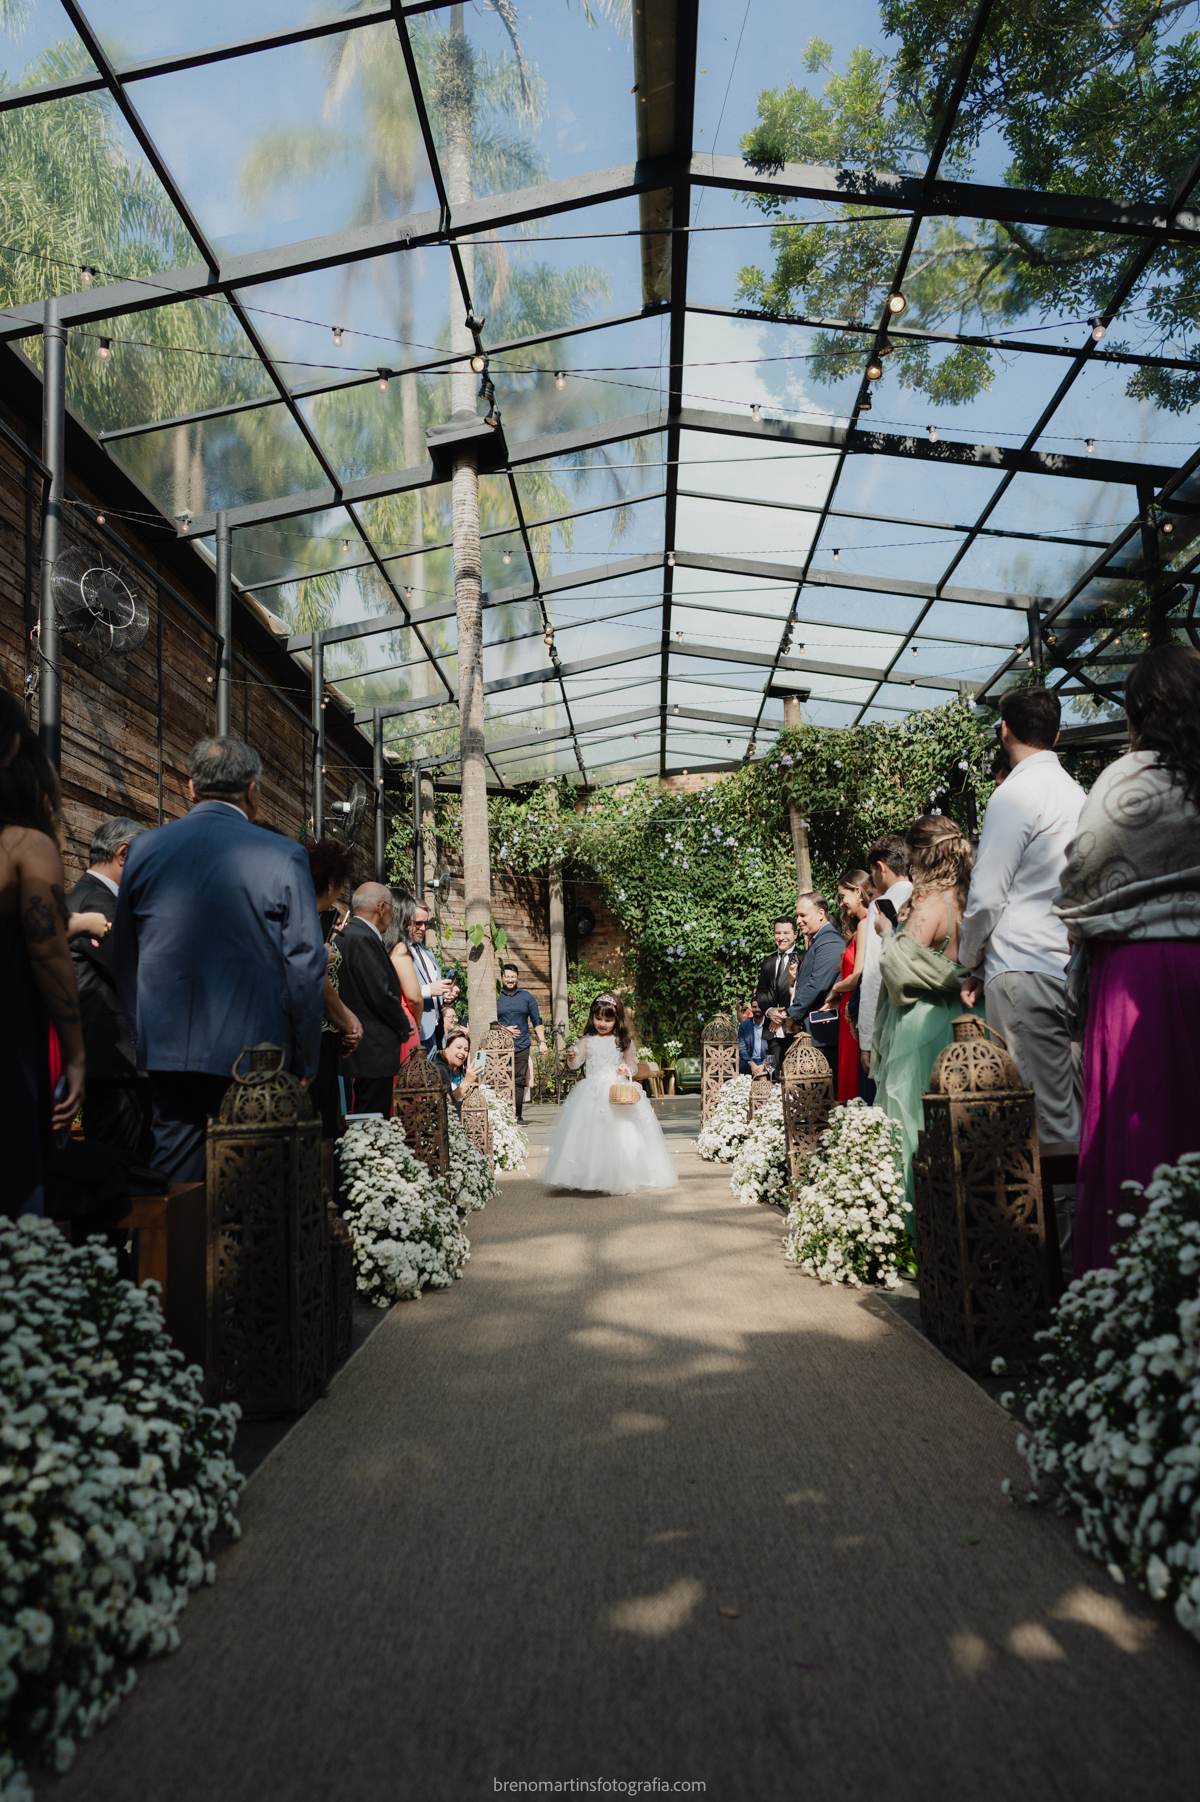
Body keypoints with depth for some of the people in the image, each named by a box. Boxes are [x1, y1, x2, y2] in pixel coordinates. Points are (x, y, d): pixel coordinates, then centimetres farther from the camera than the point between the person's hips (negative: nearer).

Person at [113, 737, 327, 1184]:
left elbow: (125, 962, 11)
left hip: (169, 1050, 3)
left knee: (174, 1175, 9)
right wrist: (306, 1059, 2)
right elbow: (305, 964, -6)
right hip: (258, 1051, -2)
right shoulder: (282, 855, -6)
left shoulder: (145, 849, 4)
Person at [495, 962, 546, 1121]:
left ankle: (518, 1115, 6)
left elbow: (536, 1021, 13)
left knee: (519, 1082, 0)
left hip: (521, 1047, 1)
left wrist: (542, 1041, 4)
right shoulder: (495, 997, 8)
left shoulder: (527, 997, 12)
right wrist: (504, 1029, -6)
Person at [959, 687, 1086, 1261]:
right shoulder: (1077, 794, 15)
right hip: (1073, 966, 8)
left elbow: (986, 896, -11)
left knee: (1044, 1116, -5)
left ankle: (1060, 1231, -1)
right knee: (1071, 1105, 10)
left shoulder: (1015, 795, -8)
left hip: (1023, 970, -8)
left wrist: (971, 963, 4)